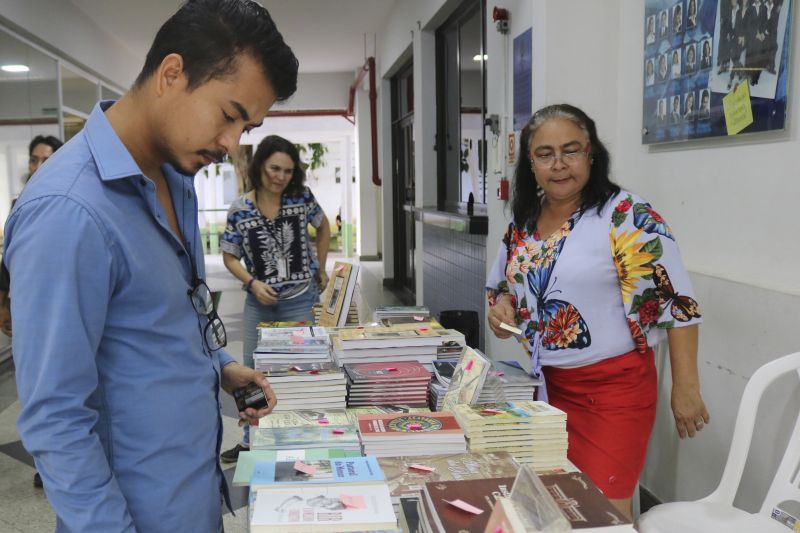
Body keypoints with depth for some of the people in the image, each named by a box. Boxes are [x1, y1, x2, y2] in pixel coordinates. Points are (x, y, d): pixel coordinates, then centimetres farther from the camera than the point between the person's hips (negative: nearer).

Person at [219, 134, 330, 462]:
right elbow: (229, 256, 1)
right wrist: (252, 282, -15)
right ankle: (251, 441, 30)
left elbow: (323, 227, 11)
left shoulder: (301, 197, -7)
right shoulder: (240, 210, -8)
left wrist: (320, 268, 8)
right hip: (260, 301, 1)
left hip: (299, 300, -1)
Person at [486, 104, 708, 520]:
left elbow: (677, 302, -15)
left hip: (613, 389, -6)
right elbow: (500, 287, 18)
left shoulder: (626, 217, -15)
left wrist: (685, 388, -15)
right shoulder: (522, 224, 4)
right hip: (545, 385, 6)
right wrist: (501, 306, -5)